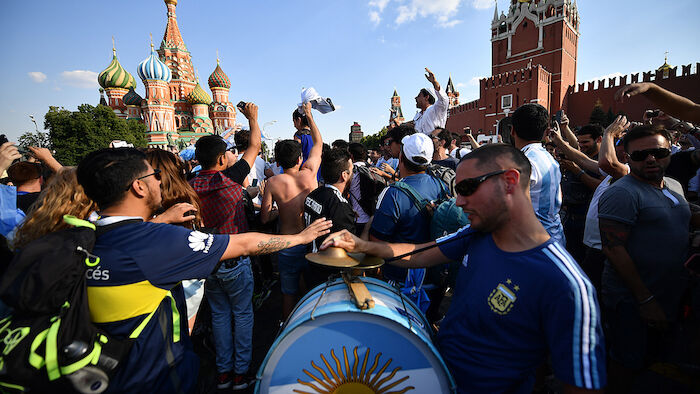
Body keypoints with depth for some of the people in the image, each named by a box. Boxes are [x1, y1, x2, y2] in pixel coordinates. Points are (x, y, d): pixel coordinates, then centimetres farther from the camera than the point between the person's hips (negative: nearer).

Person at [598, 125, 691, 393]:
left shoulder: (675, 187, 8)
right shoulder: (623, 193, -19)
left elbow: (683, 228, 21)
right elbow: (613, 249, -24)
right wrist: (645, 299, -21)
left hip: (669, 297, 8)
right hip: (633, 300, -8)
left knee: (651, 358, 23)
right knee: (628, 363, 7)